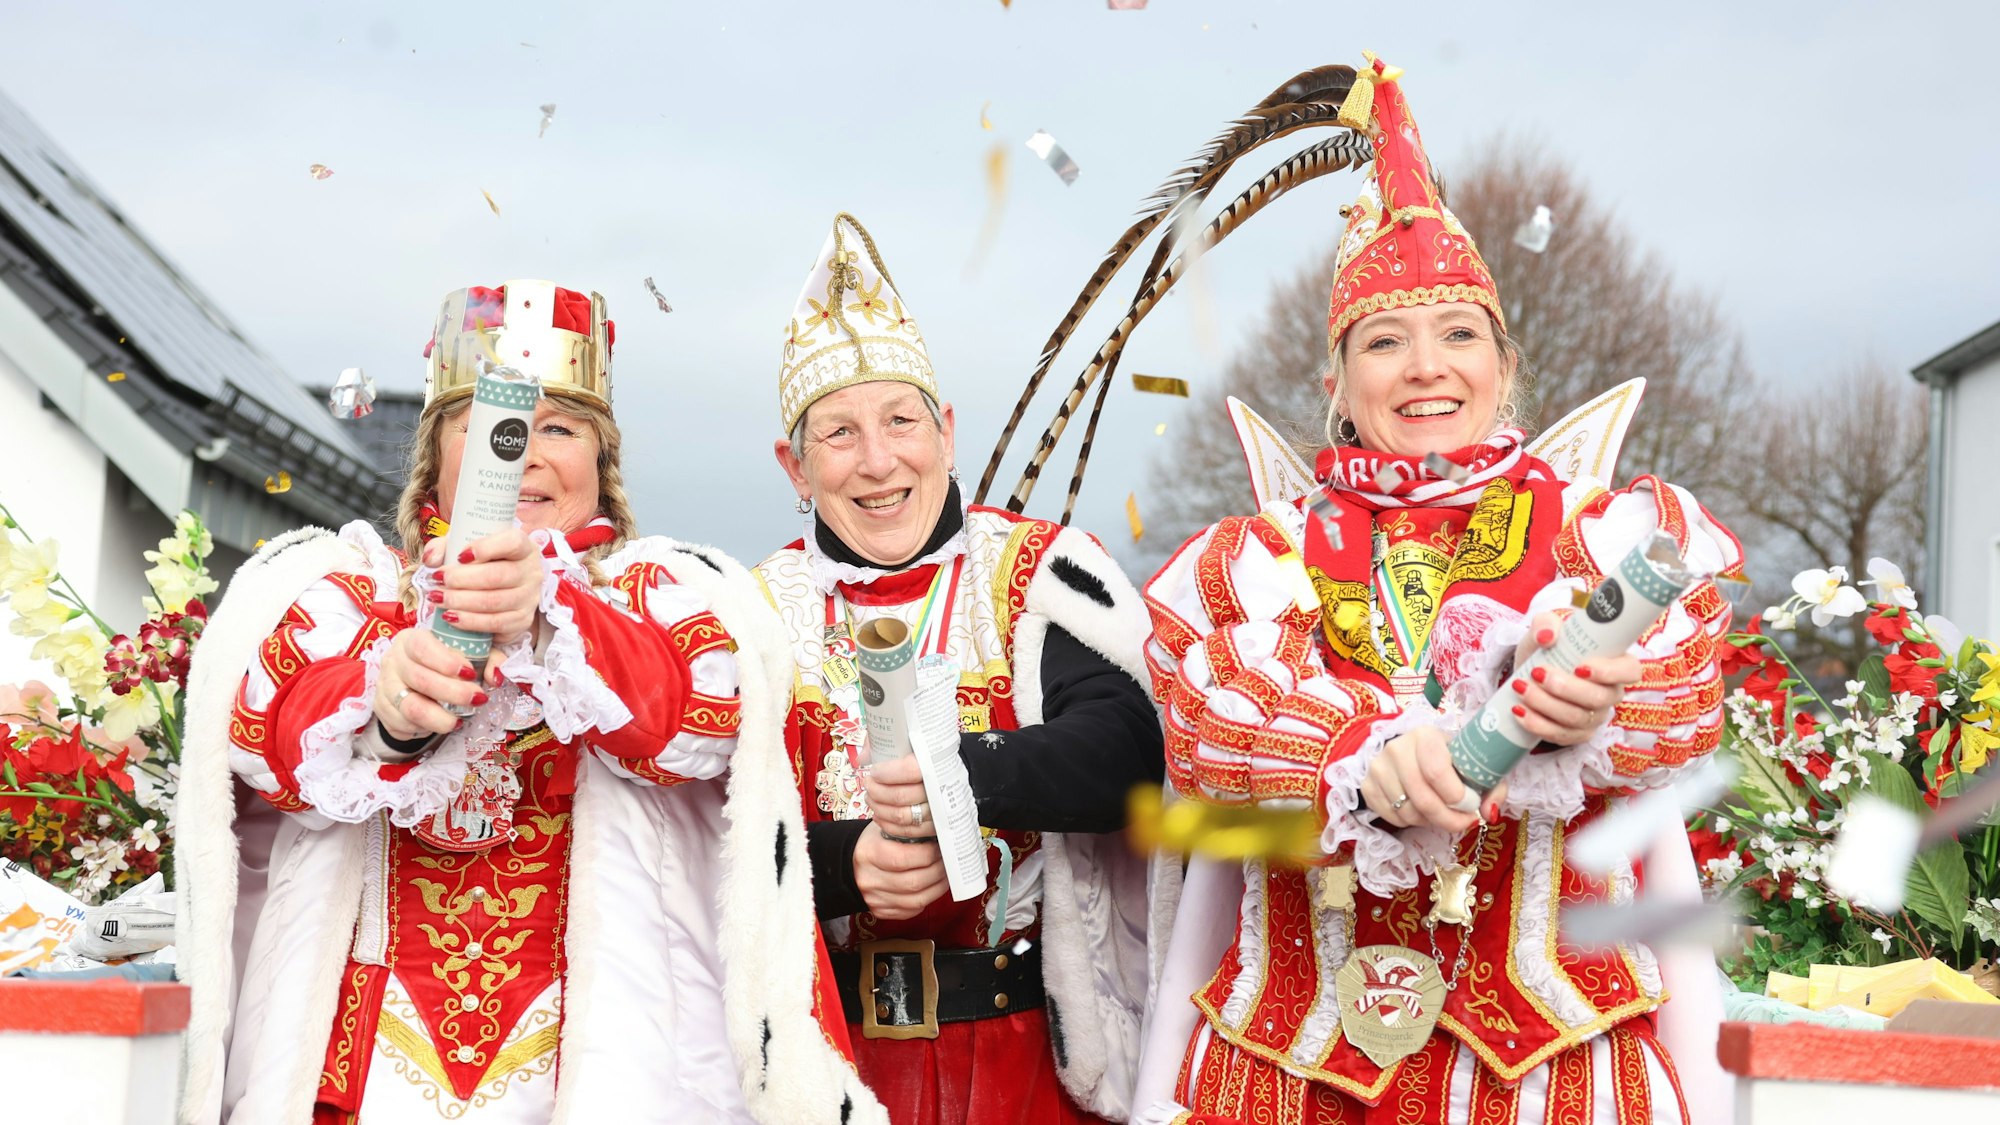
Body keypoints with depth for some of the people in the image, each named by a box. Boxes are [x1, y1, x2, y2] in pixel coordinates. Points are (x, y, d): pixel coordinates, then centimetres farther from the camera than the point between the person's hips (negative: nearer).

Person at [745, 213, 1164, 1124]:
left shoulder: (1039, 573, -2)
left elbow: (1129, 747, -17)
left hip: (1029, 1038, -1)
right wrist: (844, 862, -22)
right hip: (840, 1043, 2)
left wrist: (970, 774, -33)